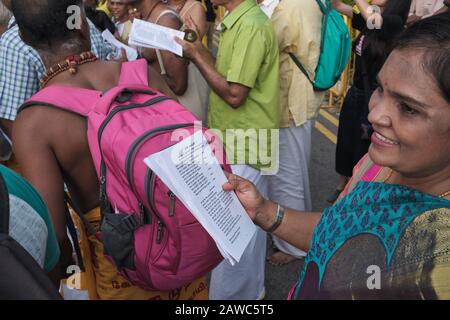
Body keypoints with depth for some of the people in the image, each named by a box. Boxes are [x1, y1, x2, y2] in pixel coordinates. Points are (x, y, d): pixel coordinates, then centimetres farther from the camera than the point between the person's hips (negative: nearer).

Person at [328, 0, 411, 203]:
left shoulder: (395, 24, -15)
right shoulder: (367, 22, 4)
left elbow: (371, 16, -31)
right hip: (355, 93, 7)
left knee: (364, 149, 9)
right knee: (346, 143, 18)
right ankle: (342, 186, 37)